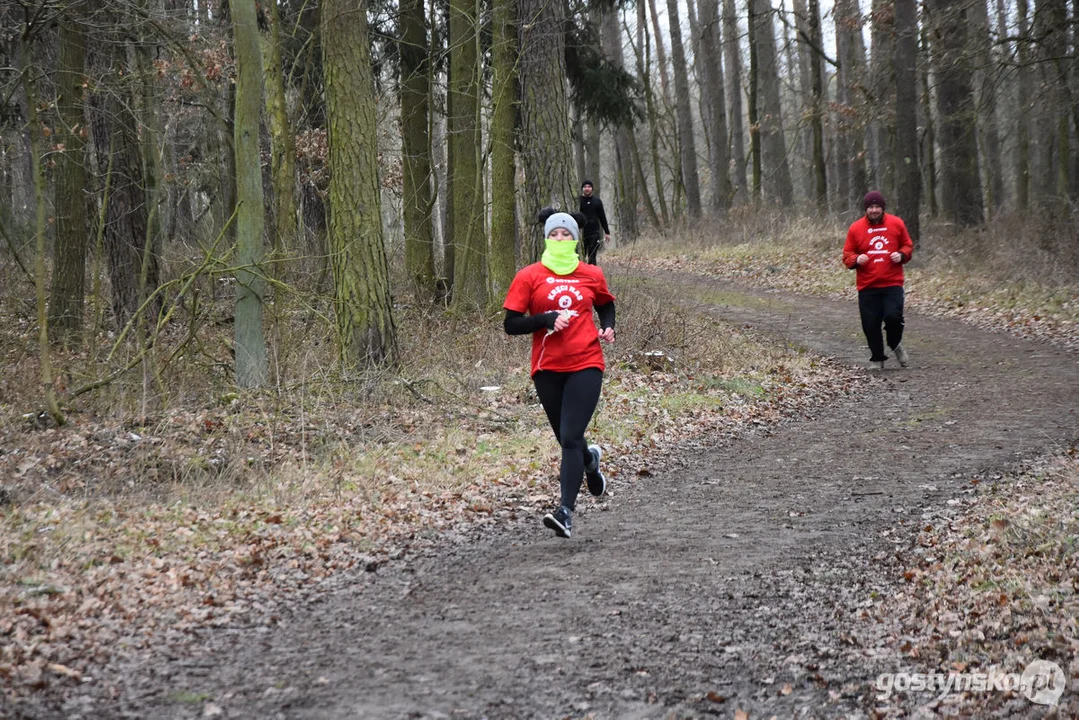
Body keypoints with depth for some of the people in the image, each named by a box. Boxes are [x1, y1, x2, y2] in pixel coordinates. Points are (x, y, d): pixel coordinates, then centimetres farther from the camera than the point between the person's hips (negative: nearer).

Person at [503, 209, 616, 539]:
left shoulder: (591, 275, 7)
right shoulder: (529, 277, 1)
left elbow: (606, 304, 28)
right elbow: (511, 325, -3)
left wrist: (608, 327, 8)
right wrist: (548, 319, -16)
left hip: (586, 365, -1)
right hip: (547, 368, 1)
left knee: (570, 438, -14)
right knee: (567, 439, 13)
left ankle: (566, 512, -16)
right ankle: (590, 459, 49)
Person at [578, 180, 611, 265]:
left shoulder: (597, 201, 7)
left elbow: (602, 218, 12)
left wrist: (607, 232, 10)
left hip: (594, 233, 2)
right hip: (581, 233, -1)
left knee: (592, 257, 2)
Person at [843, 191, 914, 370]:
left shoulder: (896, 224, 3)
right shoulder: (856, 228, 2)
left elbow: (908, 246, 14)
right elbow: (847, 255, 7)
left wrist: (901, 255, -8)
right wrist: (856, 259, -15)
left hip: (893, 283, -1)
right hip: (867, 286, 1)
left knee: (893, 316, -16)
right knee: (870, 324, 1)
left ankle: (896, 345, 16)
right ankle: (877, 359, 19)